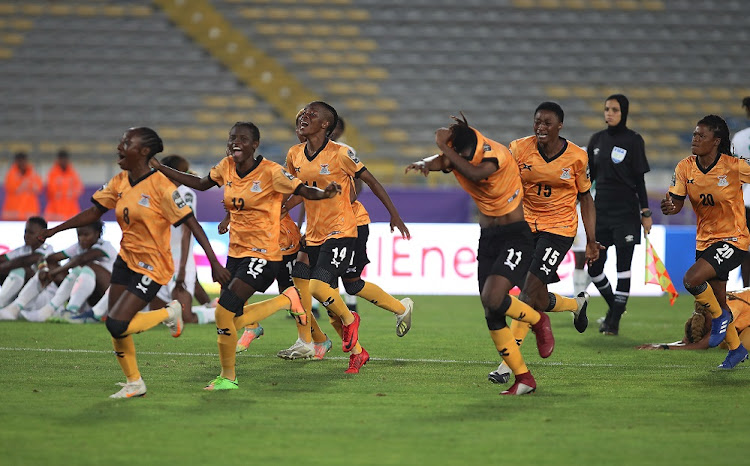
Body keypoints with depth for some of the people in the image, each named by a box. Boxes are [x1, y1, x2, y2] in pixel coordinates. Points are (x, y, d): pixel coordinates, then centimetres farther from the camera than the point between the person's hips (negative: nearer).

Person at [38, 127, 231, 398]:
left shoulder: (160, 185, -19)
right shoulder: (120, 182, 2)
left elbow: (192, 224, -19)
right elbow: (94, 212, 13)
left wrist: (215, 264, -23)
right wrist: (54, 231, 8)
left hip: (152, 267, -7)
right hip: (126, 260, 7)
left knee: (116, 325, -15)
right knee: (114, 327, 4)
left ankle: (169, 313, 10)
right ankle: (134, 383, 23)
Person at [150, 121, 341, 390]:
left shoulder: (270, 171, -15)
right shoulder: (226, 167, 4)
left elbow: (304, 191, -15)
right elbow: (200, 184, 20)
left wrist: (325, 194, -38)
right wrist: (159, 168, 16)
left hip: (262, 255, -8)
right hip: (236, 253, 8)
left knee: (224, 311, -17)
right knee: (233, 321, 7)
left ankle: (227, 376, 3)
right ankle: (287, 300, 28)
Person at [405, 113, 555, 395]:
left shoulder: (496, 153, -21)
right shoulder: (456, 157, -1)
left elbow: (475, 173, -39)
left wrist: (444, 146, -33)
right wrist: (423, 164, -40)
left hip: (516, 237, -7)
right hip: (487, 239, 7)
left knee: (492, 299, -24)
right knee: (491, 316, -1)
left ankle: (538, 321, 5)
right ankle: (524, 379, 8)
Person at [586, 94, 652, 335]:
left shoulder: (633, 140, -5)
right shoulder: (597, 140, 8)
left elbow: (639, 179, -4)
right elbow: (589, 175, 14)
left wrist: (645, 212, -6)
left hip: (626, 212, -5)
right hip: (601, 211, 5)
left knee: (623, 266, -3)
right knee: (594, 267, 5)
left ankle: (615, 320, 4)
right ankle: (614, 305, 28)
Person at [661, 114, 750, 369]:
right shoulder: (685, 168, -5)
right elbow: (677, 202, -3)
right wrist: (669, 207, -26)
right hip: (705, 240, 6)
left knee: (691, 279, -26)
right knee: (718, 299, 13)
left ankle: (720, 317, 1)